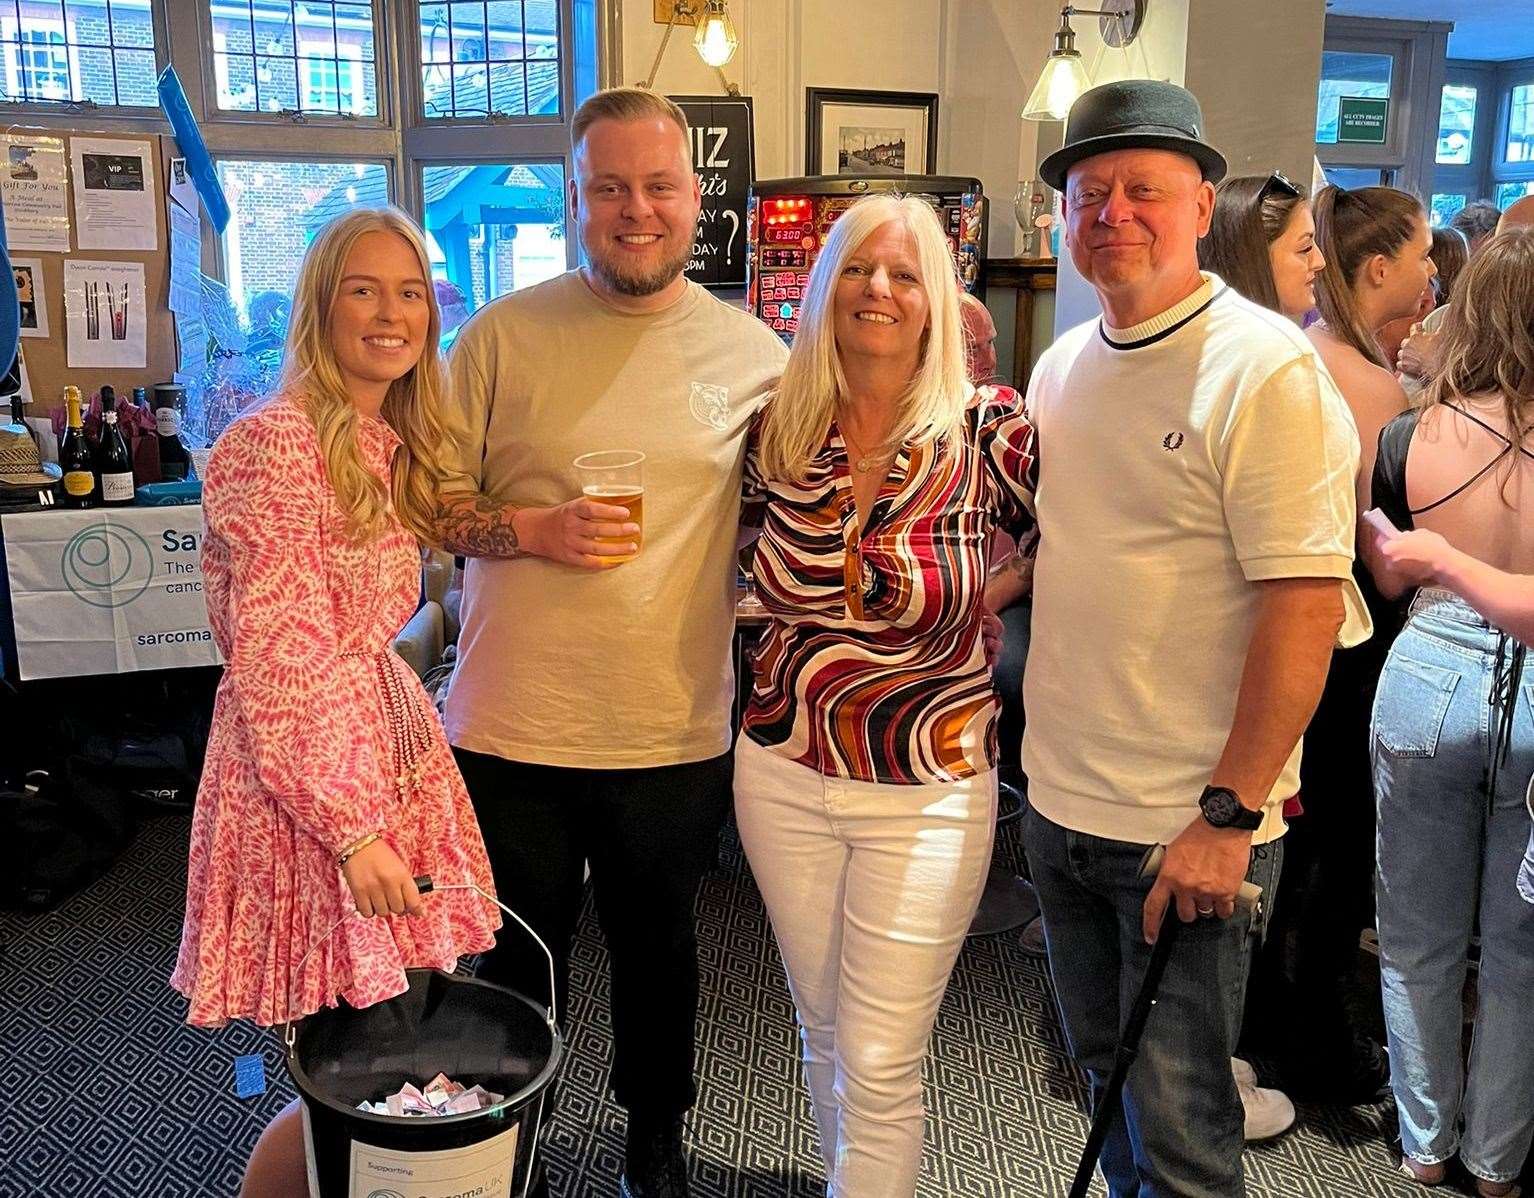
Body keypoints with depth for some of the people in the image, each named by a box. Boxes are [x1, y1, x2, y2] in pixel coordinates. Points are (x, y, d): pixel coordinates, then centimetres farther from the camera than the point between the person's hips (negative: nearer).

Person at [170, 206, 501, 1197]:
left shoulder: (394, 443, 10)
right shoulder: (277, 442, -15)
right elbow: (279, 666, -19)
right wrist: (353, 830, -20)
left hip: (393, 743, 8)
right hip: (305, 776, -8)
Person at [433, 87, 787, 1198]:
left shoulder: (750, 350, 0)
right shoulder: (503, 335, -3)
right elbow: (431, 504, -1)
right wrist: (537, 530, -17)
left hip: (677, 733, 1)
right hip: (514, 728, -1)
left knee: (659, 953, 20)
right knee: (515, 970, 16)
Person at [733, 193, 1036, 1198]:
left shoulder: (987, 430, -13)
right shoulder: (778, 433, -1)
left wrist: (992, 592, -8)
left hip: (927, 793, -4)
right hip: (783, 774, 4)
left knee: (881, 1067, 4)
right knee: (823, 1031, 20)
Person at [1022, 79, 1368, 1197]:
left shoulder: (1266, 369, -15)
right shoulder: (1062, 365, 8)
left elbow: (1306, 603, -20)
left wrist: (1229, 814, -21)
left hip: (1192, 826, -7)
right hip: (1060, 801, 7)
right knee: (1106, 1073, 23)